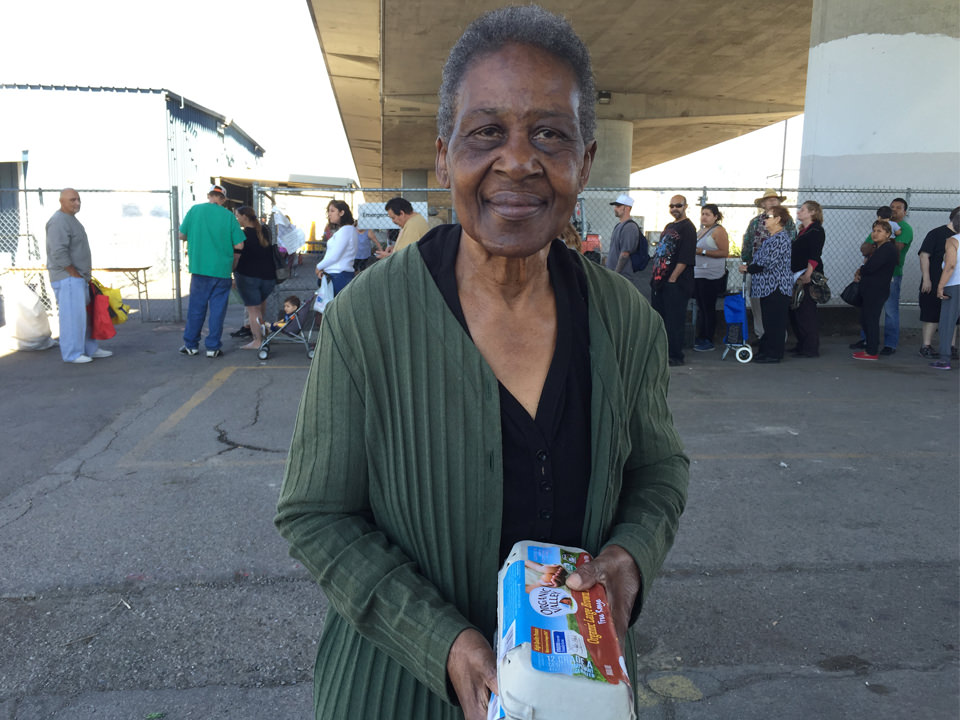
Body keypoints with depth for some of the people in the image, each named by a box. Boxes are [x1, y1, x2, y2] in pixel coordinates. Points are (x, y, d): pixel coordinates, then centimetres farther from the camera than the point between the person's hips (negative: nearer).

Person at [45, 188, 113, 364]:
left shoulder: (71, 220, 18)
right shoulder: (59, 222, -15)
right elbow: (59, 253, -23)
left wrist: (84, 275, 17)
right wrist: (75, 274, -17)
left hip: (79, 277, 10)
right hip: (67, 277, -10)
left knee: (85, 314, 13)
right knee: (72, 314, -9)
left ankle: (90, 349, 20)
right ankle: (71, 354, -3)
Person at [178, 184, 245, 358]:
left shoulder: (194, 210, 0)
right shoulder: (228, 216, -3)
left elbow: (182, 235, 7)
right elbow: (239, 245, -3)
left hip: (199, 267, 1)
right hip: (222, 269, -1)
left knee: (196, 307, 11)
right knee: (218, 309, 6)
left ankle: (191, 345, 19)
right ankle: (212, 347, 8)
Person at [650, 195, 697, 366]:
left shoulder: (687, 228, -8)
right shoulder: (669, 227, 18)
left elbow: (685, 258, -16)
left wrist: (672, 278, -19)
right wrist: (655, 273, 14)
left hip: (676, 283, -9)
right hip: (659, 281, 9)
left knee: (674, 320, -5)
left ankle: (676, 356, 1)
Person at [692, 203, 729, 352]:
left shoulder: (718, 231, -8)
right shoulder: (701, 230, 17)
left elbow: (725, 252, -16)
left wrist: (703, 251, -18)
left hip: (711, 276, -8)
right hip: (697, 274, 8)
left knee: (709, 308, -3)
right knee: (700, 307, 12)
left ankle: (709, 341, 3)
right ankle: (700, 337, 20)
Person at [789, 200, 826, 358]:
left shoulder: (816, 230, -10)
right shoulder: (802, 231, 18)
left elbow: (814, 256, -18)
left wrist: (807, 275, -24)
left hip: (808, 278, -9)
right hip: (798, 277, 9)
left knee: (806, 312, -7)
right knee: (795, 311, 12)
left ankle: (811, 349, -1)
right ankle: (801, 345, 22)